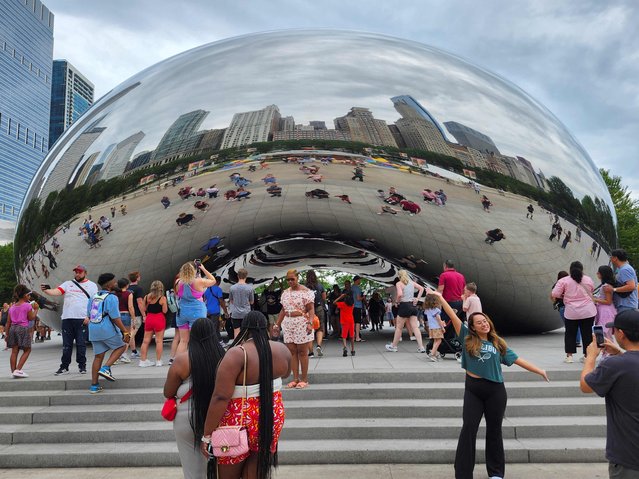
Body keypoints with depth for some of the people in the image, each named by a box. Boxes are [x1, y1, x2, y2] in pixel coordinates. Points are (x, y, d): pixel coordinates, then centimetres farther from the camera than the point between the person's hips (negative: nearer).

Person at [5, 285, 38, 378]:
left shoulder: (12, 307, 14)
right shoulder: (27, 305, -4)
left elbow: (8, 322, 13)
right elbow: (31, 318, -3)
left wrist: (7, 334, 17)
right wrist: (35, 309, 9)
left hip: (12, 329, 6)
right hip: (23, 328, -6)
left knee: (14, 351, 7)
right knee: (27, 350, 3)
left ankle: (13, 371, 8)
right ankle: (18, 370, -7)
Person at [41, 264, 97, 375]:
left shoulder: (92, 285, 7)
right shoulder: (68, 284, 13)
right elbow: (56, 291, -3)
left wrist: (89, 316, -9)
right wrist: (46, 290, -23)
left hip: (82, 319, -2)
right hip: (67, 319, 2)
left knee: (81, 344, 2)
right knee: (66, 345, 6)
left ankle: (82, 366, 12)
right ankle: (64, 367, 14)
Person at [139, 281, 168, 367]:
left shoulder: (146, 297, 2)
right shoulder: (162, 298, -11)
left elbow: (144, 309, 8)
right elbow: (164, 311, -10)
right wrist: (166, 305, 7)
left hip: (149, 319, 4)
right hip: (159, 319, -4)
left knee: (146, 341, 11)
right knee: (159, 340, 3)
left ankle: (143, 360, 16)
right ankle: (158, 361, 6)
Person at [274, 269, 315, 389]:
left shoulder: (306, 291, -5)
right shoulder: (285, 292, 13)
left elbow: (311, 309, -10)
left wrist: (310, 323, -23)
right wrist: (277, 324, 14)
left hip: (302, 324, -5)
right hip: (288, 325, 5)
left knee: (302, 352, 0)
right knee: (292, 352, 5)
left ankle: (304, 379, 9)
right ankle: (295, 379, 13)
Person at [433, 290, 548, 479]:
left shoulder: (498, 343, 9)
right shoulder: (467, 338, 1)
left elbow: (518, 360, 15)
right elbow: (453, 317, -5)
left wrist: (539, 371, 13)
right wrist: (440, 297, -10)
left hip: (495, 391, 2)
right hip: (473, 389, -2)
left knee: (494, 430, 12)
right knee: (469, 429, -2)